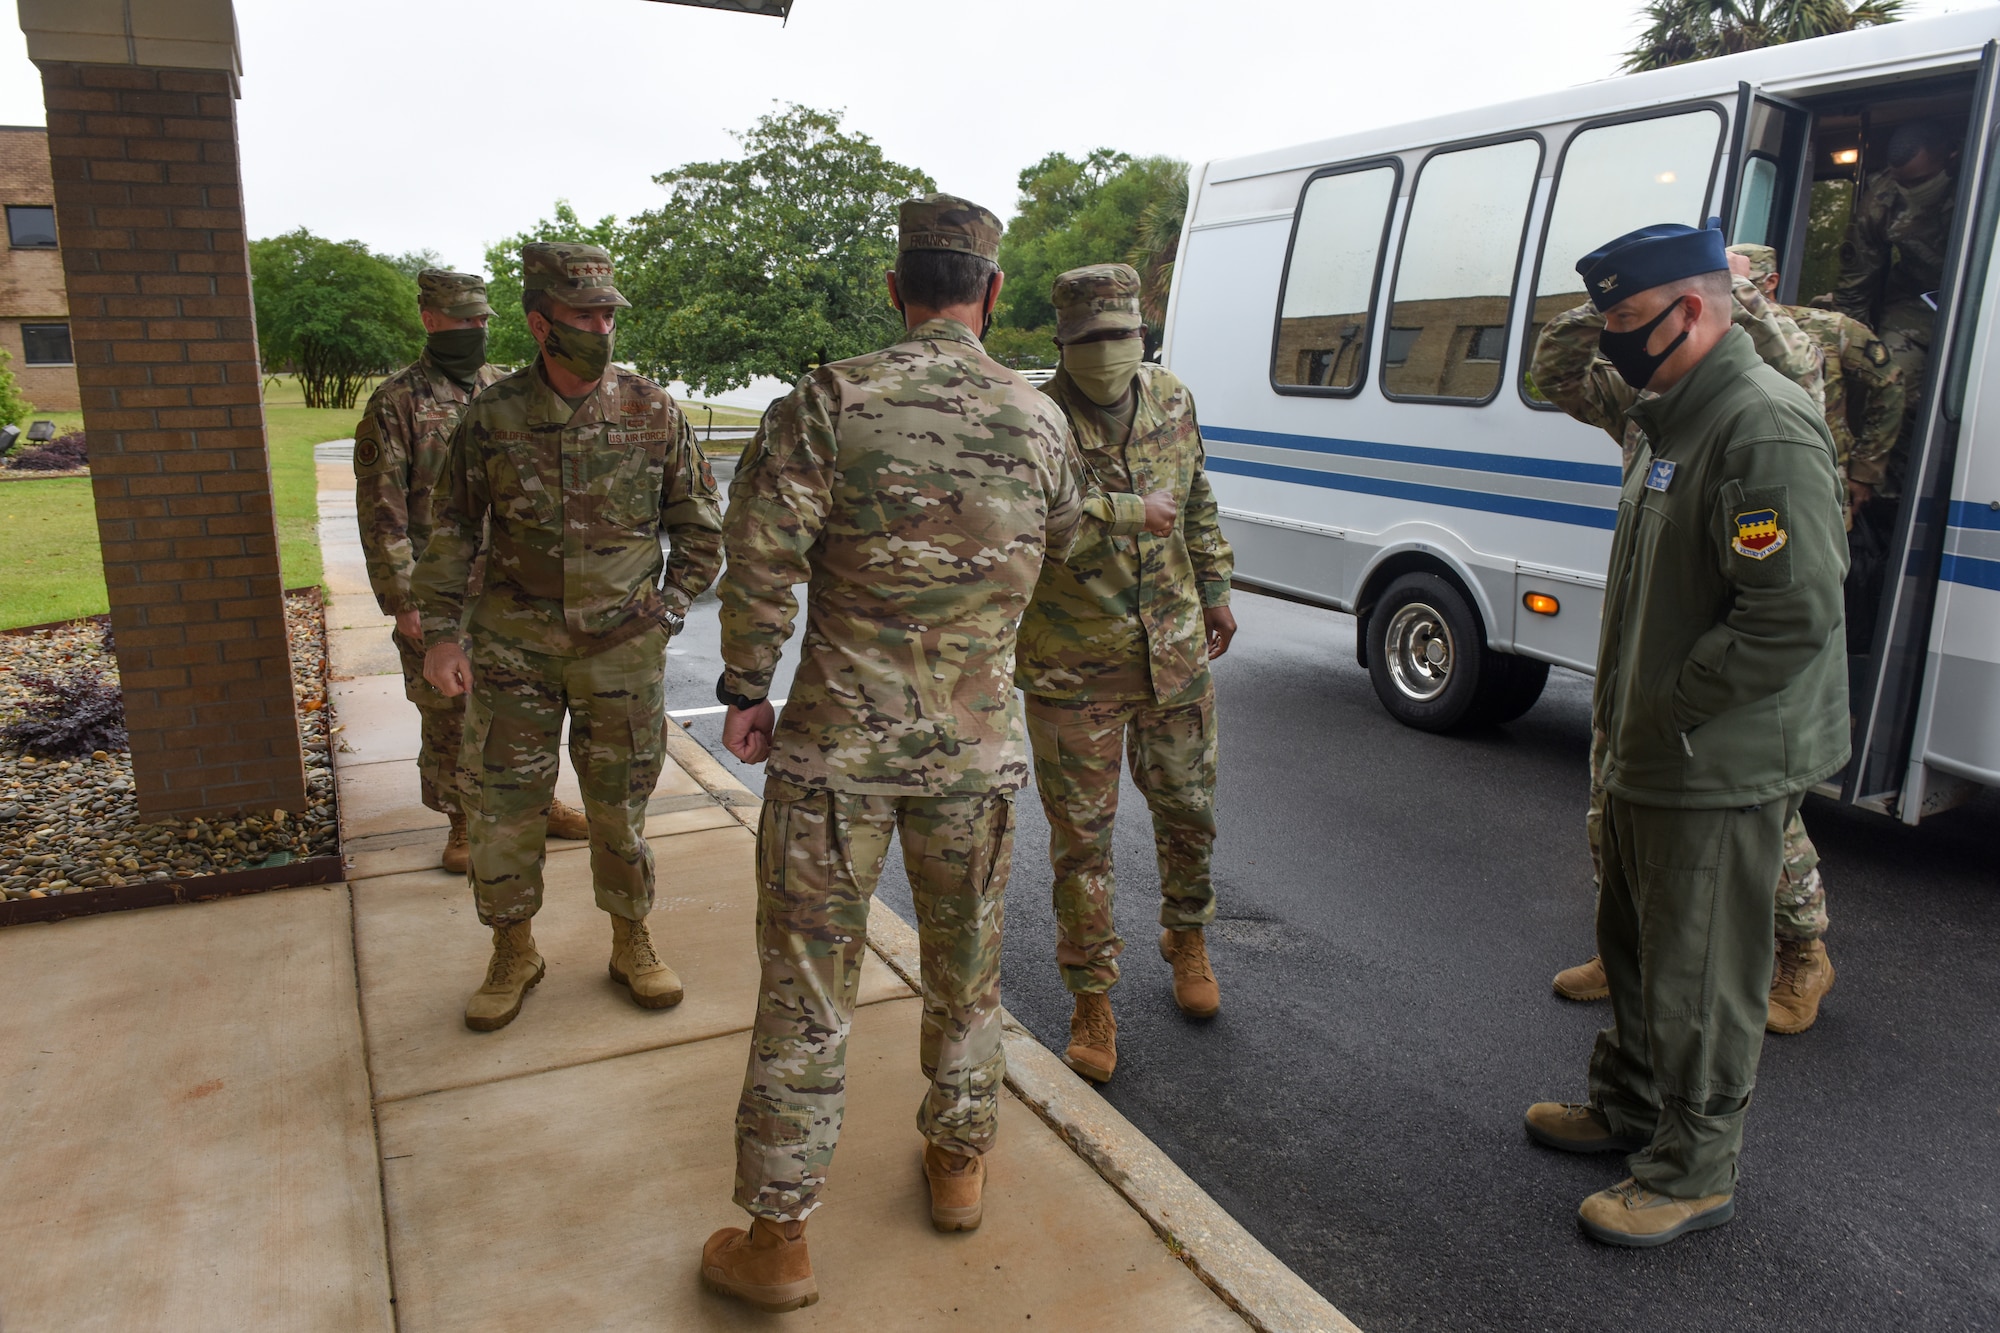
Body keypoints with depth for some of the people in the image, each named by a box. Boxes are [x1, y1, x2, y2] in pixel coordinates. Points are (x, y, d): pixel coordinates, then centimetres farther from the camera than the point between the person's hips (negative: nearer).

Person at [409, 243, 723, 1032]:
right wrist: (440, 633, 0)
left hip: (620, 648, -1)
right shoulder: (492, 417, -1)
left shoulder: (654, 413, -3)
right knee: (500, 805, 6)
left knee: (619, 805, 9)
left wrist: (664, 612, -2)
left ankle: (631, 946, 28)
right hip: (513, 644, 1)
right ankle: (513, 954, 26)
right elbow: (452, 531, 7)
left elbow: (700, 530, 5)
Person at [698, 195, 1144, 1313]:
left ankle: (778, 1240, 17)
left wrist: (746, 688, 1)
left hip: (839, 737, -3)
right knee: (966, 965, 21)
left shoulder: (832, 401, -11)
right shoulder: (1040, 418, 0)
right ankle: (959, 1162, 39)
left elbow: (763, 558, -12)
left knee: (808, 981, 7)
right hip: (978, 743, 3)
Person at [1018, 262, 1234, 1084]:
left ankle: (1186, 939, 45)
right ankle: (1092, 1002, 21)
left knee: (1186, 808, 18)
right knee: (1082, 835, 4)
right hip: (1072, 671, -4)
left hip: (1175, 655, 5)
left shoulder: (1173, 401, 2)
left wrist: (1215, 589, 18)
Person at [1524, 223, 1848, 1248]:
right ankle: (1628, 1105, 43)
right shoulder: (1676, 419, 11)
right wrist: (1621, 704, 13)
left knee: (1697, 979, 5)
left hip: (1720, 774, -10)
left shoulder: (1765, 428, -22)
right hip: (1649, 756, 10)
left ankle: (1694, 1172, 23)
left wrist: (1664, 710, -21)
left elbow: (1796, 614, -29)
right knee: (1633, 946, 24)